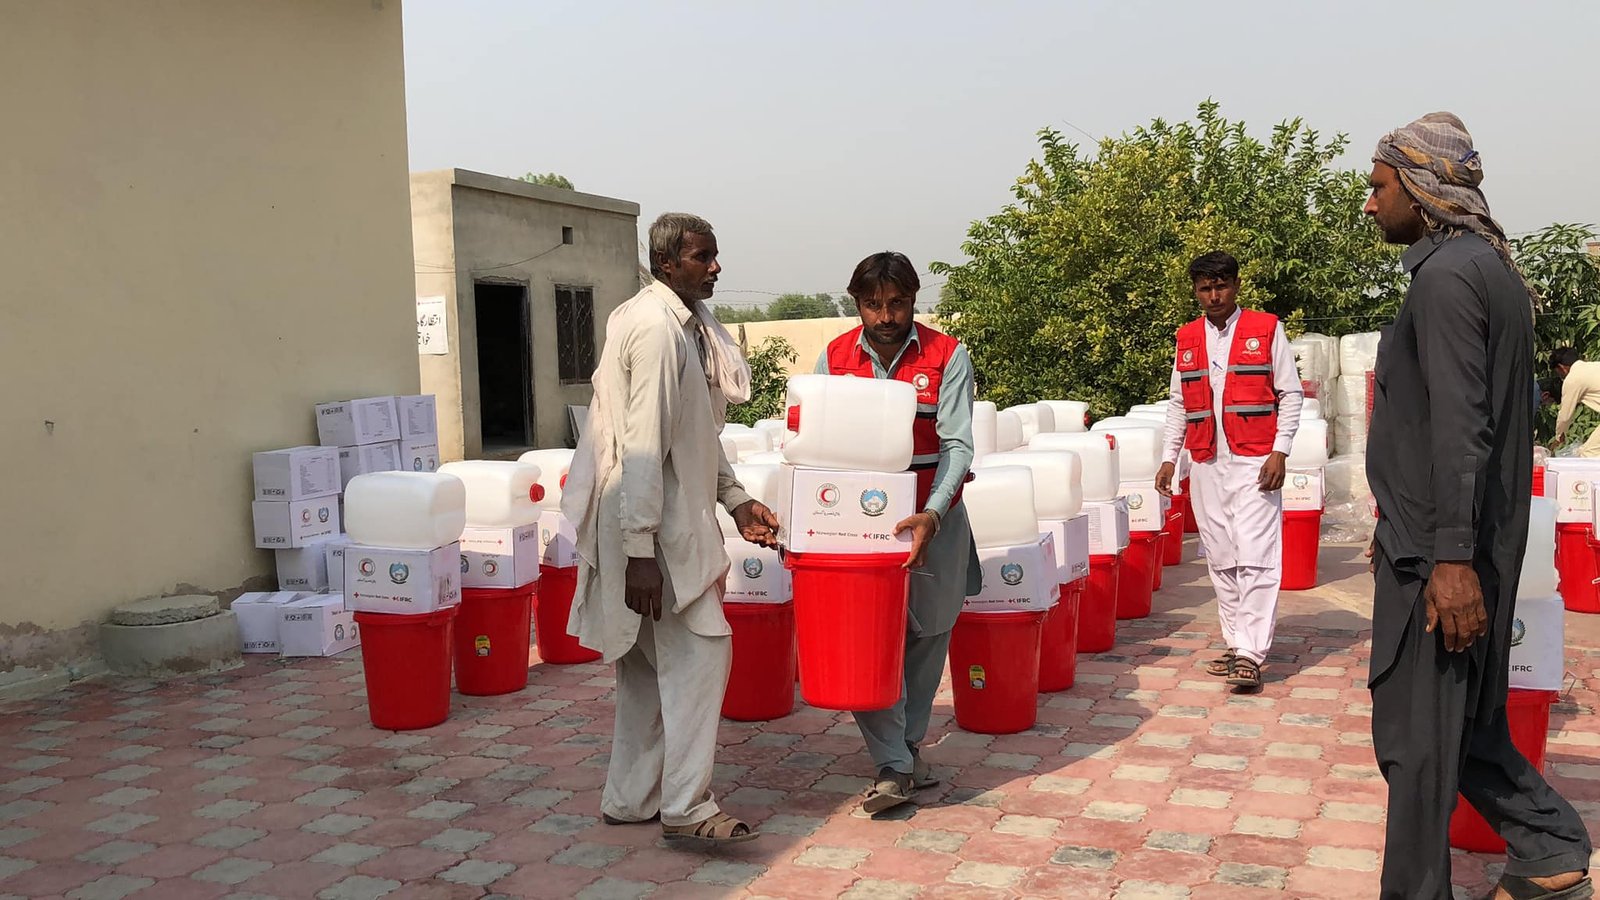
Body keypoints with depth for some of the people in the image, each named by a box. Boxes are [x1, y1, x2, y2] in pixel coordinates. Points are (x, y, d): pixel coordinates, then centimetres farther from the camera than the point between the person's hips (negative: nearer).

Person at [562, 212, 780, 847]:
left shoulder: (687, 324, 16)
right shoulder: (656, 326, -17)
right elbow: (643, 444, -23)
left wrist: (735, 500, 14)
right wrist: (640, 549, -25)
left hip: (675, 515, 10)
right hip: (651, 525, -10)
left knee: (651, 665, 14)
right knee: (700, 650, -9)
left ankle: (629, 800, 24)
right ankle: (685, 807, -2)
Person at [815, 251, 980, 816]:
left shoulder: (947, 356, -3)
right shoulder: (834, 359, 3)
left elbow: (957, 446, -9)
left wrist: (931, 515, -24)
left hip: (932, 521, 0)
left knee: (926, 636, 10)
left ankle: (908, 743, 30)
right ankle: (893, 766, -1)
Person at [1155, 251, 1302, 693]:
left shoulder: (1266, 329, 1)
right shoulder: (1186, 339, 12)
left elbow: (1291, 394, 0)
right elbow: (1178, 404, 17)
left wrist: (1279, 452, -9)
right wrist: (1170, 457, 9)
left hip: (1254, 462, -4)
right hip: (1206, 466, 4)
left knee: (1256, 560, -9)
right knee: (1221, 561, 7)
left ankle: (1250, 655, -8)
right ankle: (1235, 644, 15)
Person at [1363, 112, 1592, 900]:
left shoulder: (1446, 274, -15)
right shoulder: (1488, 264, 15)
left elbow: (1458, 425, -23)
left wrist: (1450, 555, -25)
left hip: (1436, 546, -10)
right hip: (1456, 540, 10)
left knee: (1416, 732, 0)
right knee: (1463, 718, 19)